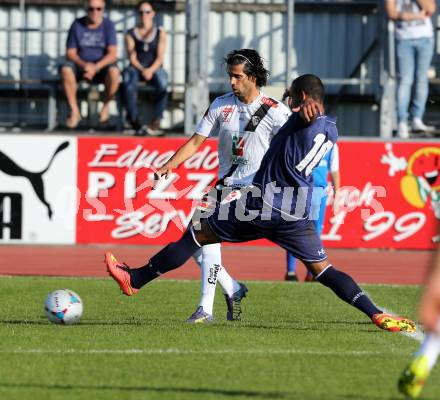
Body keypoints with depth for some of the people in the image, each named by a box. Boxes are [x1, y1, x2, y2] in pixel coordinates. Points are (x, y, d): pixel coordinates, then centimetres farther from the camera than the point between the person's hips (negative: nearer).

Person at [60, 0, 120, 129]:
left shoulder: (108, 25, -5)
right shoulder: (77, 25, -2)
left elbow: (112, 54, -12)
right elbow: (70, 53, -2)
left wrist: (95, 67, -27)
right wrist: (84, 65, -22)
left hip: (102, 67, -1)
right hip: (81, 65, 1)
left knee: (114, 71, -35)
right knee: (66, 69, -31)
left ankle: (106, 106, -7)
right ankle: (74, 111, -21)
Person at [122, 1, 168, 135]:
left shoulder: (160, 33, 7)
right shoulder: (131, 34, 7)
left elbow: (160, 57, -1)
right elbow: (132, 57, -1)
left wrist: (151, 70, -19)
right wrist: (142, 70, -20)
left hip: (154, 68, 0)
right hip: (136, 68, 0)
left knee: (162, 83, -35)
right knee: (129, 82, -35)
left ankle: (156, 123, -38)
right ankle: (134, 123, -35)